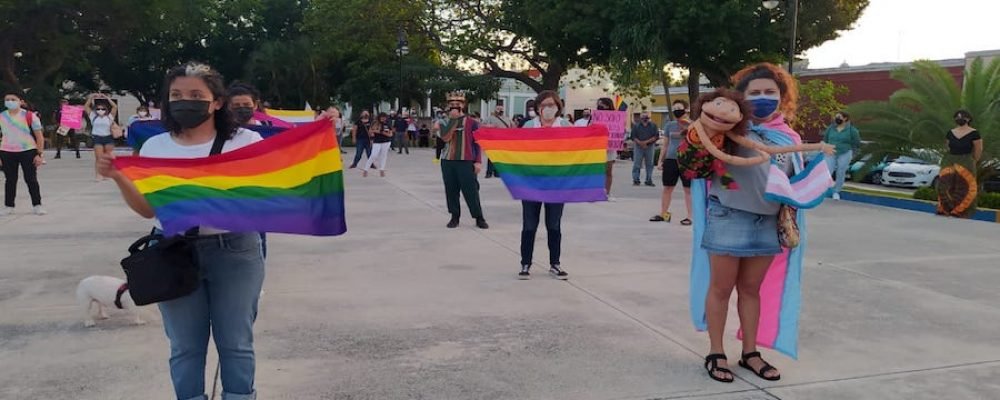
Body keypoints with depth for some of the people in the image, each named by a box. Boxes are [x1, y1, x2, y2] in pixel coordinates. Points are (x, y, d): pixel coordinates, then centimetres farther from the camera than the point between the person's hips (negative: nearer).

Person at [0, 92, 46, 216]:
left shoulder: (30, 116, -6)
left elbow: (39, 136, -3)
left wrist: (40, 154, -9)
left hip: (28, 151, -3)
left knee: (31, 179, 2)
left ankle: (37, 205, 10)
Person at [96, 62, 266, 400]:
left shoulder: (246, 141, -2)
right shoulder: (155, 147, 7)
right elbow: (149, 209, 11)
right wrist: (118, 178, -4)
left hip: (235, 251, -2)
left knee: (236, 343, 7)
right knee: (185, 347, 12)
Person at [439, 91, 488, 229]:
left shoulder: (471, 122, 1)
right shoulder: (445, 122, 9)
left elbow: (478, 143, 2)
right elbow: (445, 138, -10)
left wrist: (478, 161, -5)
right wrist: (452, 119, -11)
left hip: (466, 162, -3)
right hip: (447, 162, 3)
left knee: (471, 191, -4)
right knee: (451, 191, 6)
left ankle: (479, 218, 5)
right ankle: (455, 217, 17)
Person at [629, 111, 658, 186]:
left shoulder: (653, 126, 6)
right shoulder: (636, 126, 5)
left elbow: (656, 136, 1)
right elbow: (633, 136, 2)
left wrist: (646, 142, -11)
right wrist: (640, 143, -13)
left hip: (649, 147, 1)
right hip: (638, 147, -1)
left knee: (649, 164, 4)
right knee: (637, 164, -4)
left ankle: (649, 180, 11)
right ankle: (635, 180, 2)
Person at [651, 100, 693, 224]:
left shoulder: (692, 125, -1)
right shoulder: (669, 125, 8)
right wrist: (660, 160, 9)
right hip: (670, 160, 3)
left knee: (688, 189, 1)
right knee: (667, 188, 10)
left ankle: (689, 217, 7)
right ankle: (663, 214, 21)